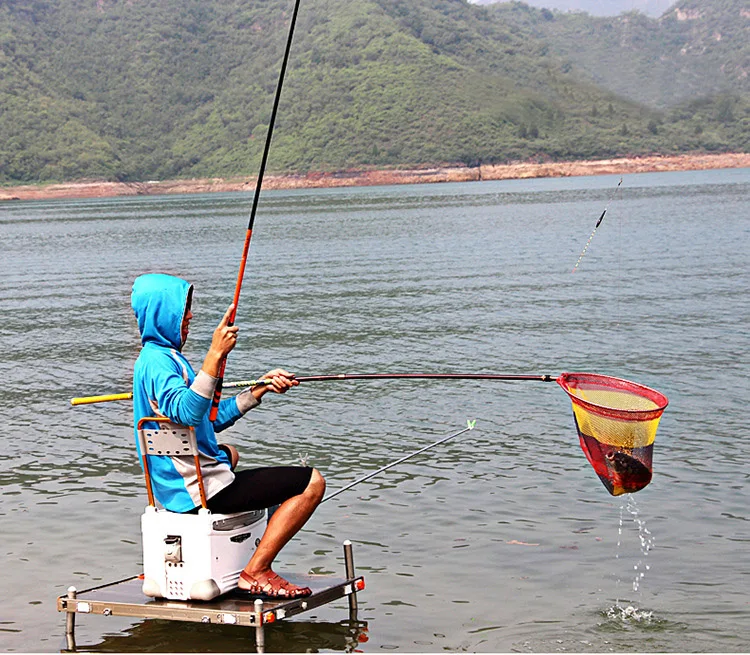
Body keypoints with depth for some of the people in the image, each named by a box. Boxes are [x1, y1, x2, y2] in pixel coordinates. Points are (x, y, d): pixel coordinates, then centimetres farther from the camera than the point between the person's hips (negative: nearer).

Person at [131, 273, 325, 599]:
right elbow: (187, 412, -38)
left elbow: (211, 419, 19)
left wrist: (261, 389, 13)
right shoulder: (157, 360, -18)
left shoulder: (162, 356, 14)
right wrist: (215, 355, -44)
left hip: (176, 484, 11)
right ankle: (255, 573, -9)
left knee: (228, 453, 45)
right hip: (201, 488, -11)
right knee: (312, 482, -11)